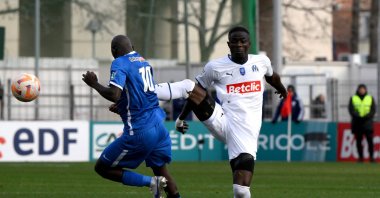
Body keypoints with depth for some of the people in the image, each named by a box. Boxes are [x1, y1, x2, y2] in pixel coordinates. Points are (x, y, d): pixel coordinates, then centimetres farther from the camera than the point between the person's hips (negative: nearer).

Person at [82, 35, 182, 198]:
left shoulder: (119, 64, -11)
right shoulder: (143, 61, 13)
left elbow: (114, 95, -25)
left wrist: (94, 84, -10)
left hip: (139, 132, -8)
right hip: (158, 126, 8)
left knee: (102, 168, 4)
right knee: (160, 169, 23)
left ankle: (150, 182, -7)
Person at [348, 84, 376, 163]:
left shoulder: (370, 98, 10)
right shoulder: (353, 98, 9)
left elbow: (373, 110, 3)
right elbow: (351, 109, 0)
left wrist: (367, 116, -14)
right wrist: (358, 116, -15)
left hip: (367, 122, 0)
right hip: (357, 122, 0)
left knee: (370, 140, -8)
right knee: (358, 141, 1)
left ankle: (371, 157, -6)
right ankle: (360, 157, 6)